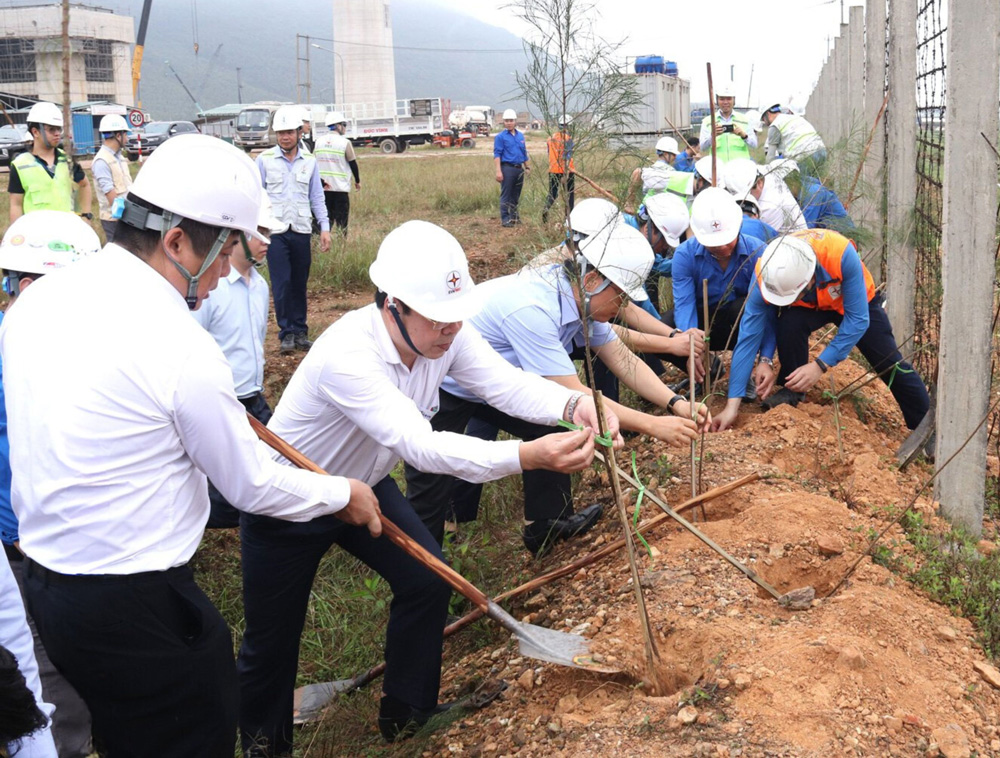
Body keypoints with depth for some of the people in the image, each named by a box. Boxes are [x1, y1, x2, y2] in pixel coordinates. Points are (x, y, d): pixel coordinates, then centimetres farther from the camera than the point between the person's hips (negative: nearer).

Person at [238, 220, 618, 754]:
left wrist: (571, 405, -46)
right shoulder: (346, 354, -40)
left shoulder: (444, 334, -17)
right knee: (272, 641, 5)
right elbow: (420, 445, -48)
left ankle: (406, 714, 22)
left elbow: (507, 384, -25)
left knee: (427, 581, -1)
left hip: (363, 486, 6)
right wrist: (527, 455, -59)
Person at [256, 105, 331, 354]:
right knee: (281, 284, -3)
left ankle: (300, 331, 16)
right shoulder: (265, 159, 1)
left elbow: (317, 197, 12)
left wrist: (324, 227, 5)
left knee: (300, 284, 6)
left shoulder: (309, 161, 7)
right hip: (275, 231, -2)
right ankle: (287, 333, 6)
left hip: (302, 230, 2)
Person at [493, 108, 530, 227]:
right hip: (507, 168, -6)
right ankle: (505, 219, -2)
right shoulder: (500, 137, -4)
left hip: (519, 168, 6)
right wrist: (498, 171, -18)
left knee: (516, 195, 11)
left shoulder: (520, 136, 14)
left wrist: (527, 167, 18)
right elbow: (497, 154, -9)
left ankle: (514, 216, 20)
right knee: (506, 195, -4)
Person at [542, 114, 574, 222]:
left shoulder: (551, 138, 8)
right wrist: (566, 172, -26)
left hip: (553, 170, 5)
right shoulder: (568, 138, -11)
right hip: (566, 171, -5)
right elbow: (568, 156, -20)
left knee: (552, 193, 9)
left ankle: (546, 208, -18)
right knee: (569, 193, 9)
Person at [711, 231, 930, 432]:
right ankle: (792, 389, -8)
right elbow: (748, 337, -33)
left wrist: (820, 365, -42)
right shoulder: (764, 275, -36)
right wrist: (732, 405, -36)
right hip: (808, 308, 1)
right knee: (788, 323, -33)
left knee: (891, 365, 1)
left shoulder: (842, 254, -44)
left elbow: (858, 320, -36)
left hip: (857, 301, 0)